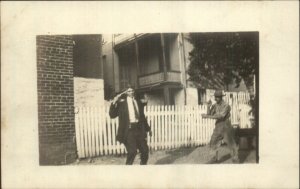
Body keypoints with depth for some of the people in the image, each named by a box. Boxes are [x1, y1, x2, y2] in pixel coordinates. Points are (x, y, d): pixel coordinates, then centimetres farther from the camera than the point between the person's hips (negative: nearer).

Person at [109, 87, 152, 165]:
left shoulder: (139, 101, 13)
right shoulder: (122, 102, 0)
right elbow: (112, 115, -5)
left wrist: (148, 129, 26)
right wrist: (114, 103, -17)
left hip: (139, 129, 5)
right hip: (129, 130, -5)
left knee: (145, 150, 7)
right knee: (132, 151, -13)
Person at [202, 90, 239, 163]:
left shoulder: (226, 106, -17)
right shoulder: (215, 105, 3)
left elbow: (220, 116, -28)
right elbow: (209, 114, 0)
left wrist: (207, 116, -29)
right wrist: (209, 106, -17)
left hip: (226, 127, -5)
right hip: (218, 127, 5)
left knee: (231, 144, 1)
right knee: (213, 143, 6)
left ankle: (235, 159, 15)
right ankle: (215, 158, 23)